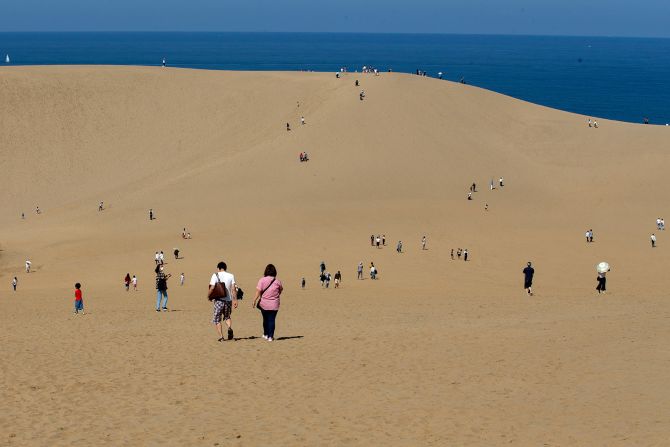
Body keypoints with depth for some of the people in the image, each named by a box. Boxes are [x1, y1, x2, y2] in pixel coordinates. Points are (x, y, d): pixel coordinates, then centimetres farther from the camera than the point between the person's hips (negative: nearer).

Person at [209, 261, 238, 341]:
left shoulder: (215, 275, -3)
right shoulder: (231, 276, 3)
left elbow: (212, 288, -10)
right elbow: (233, 289, -2)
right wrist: (235, 300, 0)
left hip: (218, 300, -3)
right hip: (228, 300, 3)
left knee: (217, 320, 9)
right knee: (227, 317, 21)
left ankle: (221, 336, 0)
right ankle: (230, 328, -8)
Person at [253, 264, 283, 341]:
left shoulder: (262, 280, -10)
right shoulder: (277, 281, -5)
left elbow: (258, 291, -14)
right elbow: (281, 290, 13)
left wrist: (254, 301, -7)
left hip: (264, 304, 0)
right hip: (274, 304, 0)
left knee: (265, 319, 18)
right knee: (272, 320, 4)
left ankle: (266, 334, 29)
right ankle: (270, 336, 2)